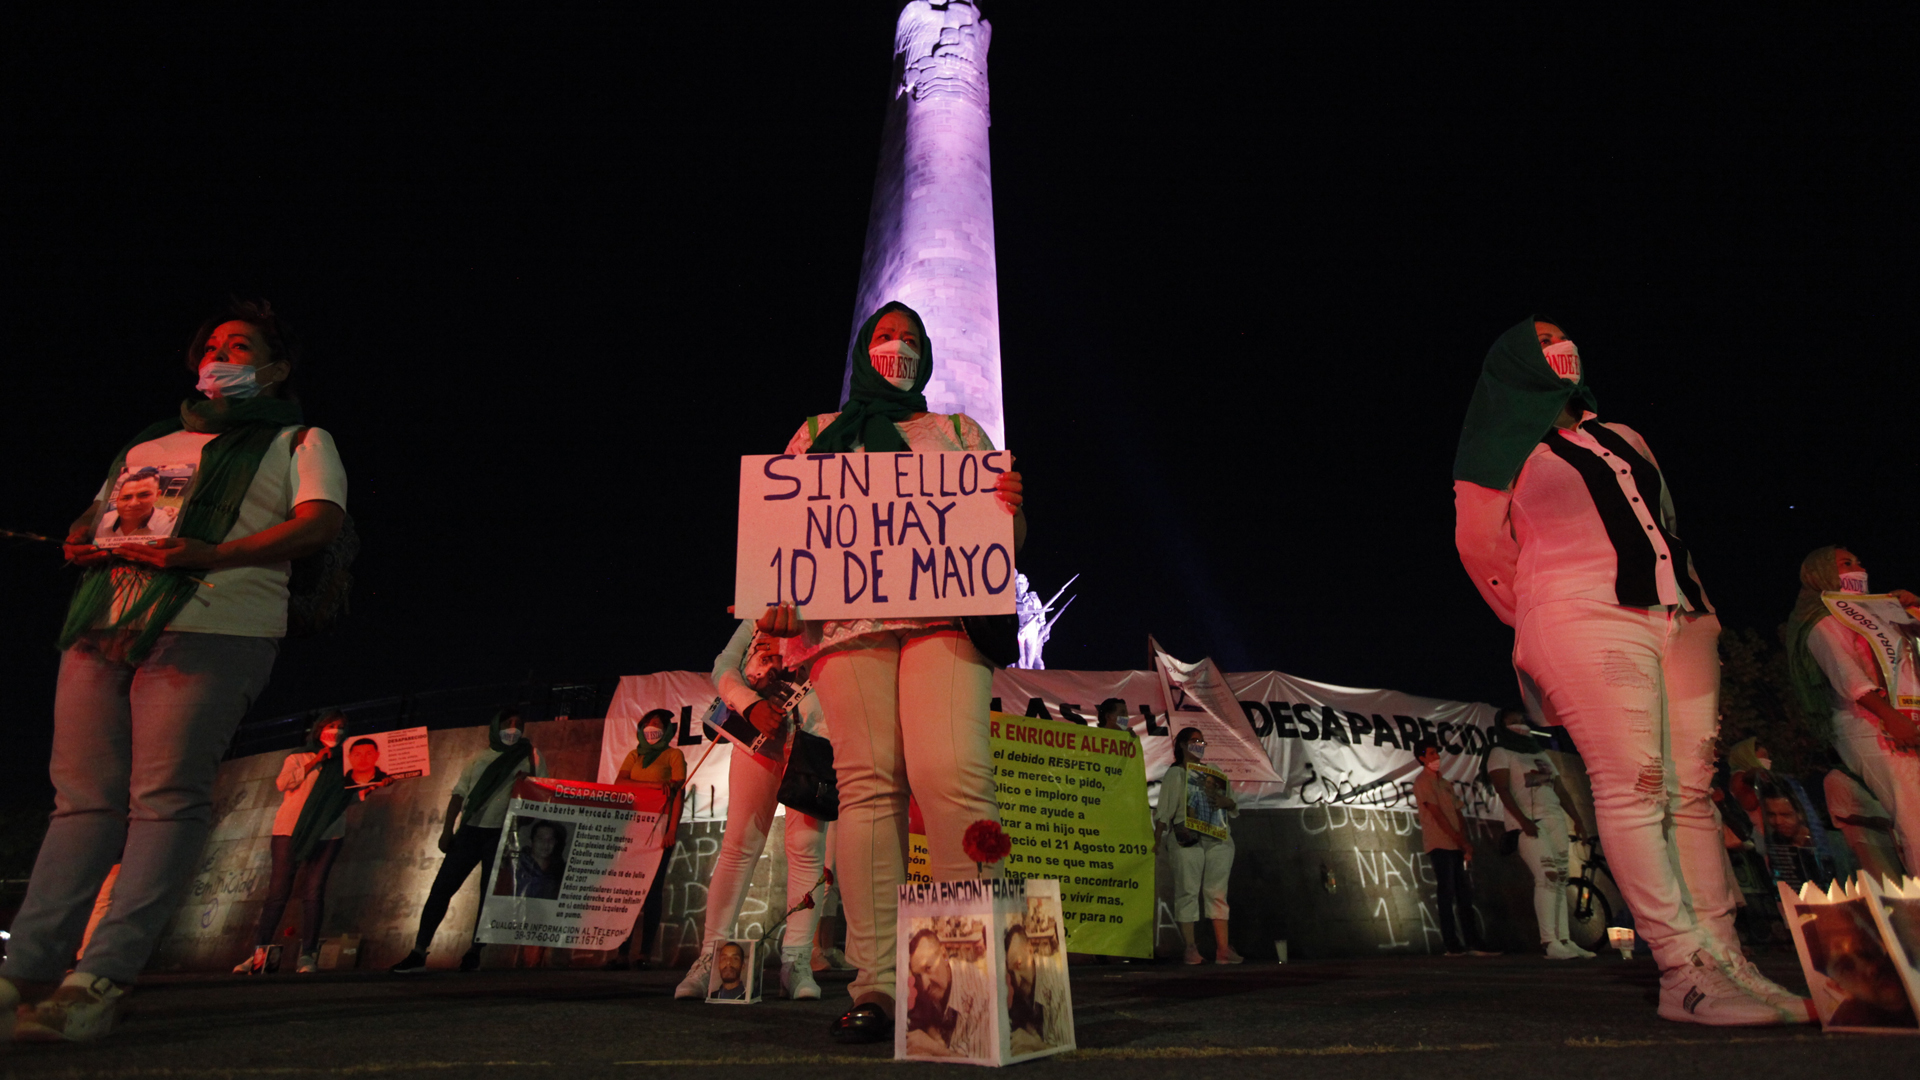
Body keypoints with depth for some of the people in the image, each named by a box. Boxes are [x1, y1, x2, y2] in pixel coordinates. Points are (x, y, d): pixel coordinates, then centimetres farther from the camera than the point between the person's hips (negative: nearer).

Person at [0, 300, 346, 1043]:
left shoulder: (297, 441, 11)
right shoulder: (149, 443, 31)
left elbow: (321, 521, -6)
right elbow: (94, 514, 30)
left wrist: (214, 554, -16)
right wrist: (82, 542, 5)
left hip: (210, 630, -6)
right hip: (103, 625, 6)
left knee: (165, 798, -11)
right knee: (84, 795, 3)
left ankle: (101, 980, -10)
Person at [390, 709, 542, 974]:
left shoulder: (530, 759, 4)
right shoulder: (479, 758, 13)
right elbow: (459, 794, 12)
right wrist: (447, 829, 4)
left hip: (502, 835, -3)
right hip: (469, 830, 3)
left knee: (489, 894, 1)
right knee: (441, 888, 0)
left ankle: (473, 953, 14)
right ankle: (419, 953, 8)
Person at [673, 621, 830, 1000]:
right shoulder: (757, 618, 22)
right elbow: (723, 668, 11)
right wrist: (750, 704, -7)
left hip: (813, 733, 0)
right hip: (758, 731, 1)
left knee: (806, 846, -6)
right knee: (739, 843, -3)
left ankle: (796, 961, -2)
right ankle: (710, 957, 2)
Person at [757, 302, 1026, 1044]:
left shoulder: (958, 431, 26)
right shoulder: (818, 433, 26)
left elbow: (1001, 535, 18)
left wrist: (1011, 507, -7)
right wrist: (774, 596, -3)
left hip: (945, 610, 0)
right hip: (846, 616, 1)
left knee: (951, 772, -20)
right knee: (869, 782, -11)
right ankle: (875, 987, -9)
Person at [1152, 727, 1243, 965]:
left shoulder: (1214, 772, 23)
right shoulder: (1175, 773, 10)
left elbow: (1234, 809, 24)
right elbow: (1164, 810, 2)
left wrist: (1227, 802, 0)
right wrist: (1157, 839, -8)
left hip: (1219, 839, 4)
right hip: (1187, 838, -4)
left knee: (1217, 892, 0)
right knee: (1188, 890, -8)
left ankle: (1223, 948, 0)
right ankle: (1190, 948, -6)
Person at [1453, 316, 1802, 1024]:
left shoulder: (1621, 437, 25)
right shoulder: (1506, 452, 8)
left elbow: (1665, 526, 27)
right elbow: (1481, 545, 8)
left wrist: (1697, 601, 17)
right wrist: (1547, 620, 12)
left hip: (1678, 618, 6)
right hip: (1583, 623, -6)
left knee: (1690, 792, 1)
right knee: (1632, 788, -13)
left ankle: (1726, 960, 3)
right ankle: (1685, 972, -12)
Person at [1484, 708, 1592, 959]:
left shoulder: (1541, 755, 24)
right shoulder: (1500, 753, 3)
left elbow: (1561, 791, 21)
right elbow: (1503, 790, -9)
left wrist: (1577, 821, 10)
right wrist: (1523, 820, -20)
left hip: (1555, 819, 7)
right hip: (1529, 823, -7)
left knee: (1560, 880, 3)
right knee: (1547, 876, -17)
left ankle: (1564, 941, 5)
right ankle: (1550, 943, -18)